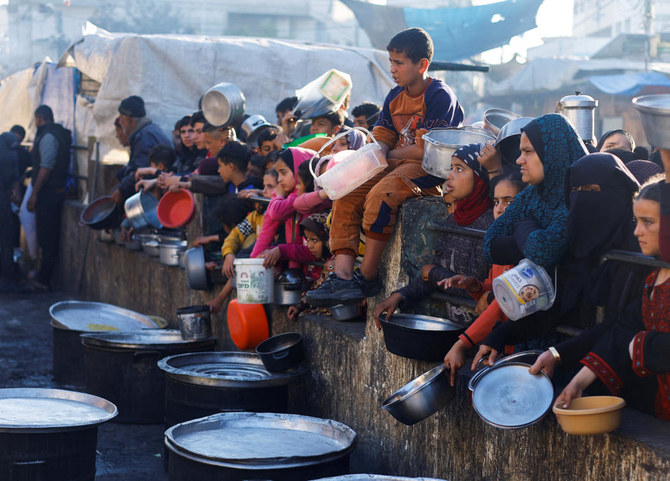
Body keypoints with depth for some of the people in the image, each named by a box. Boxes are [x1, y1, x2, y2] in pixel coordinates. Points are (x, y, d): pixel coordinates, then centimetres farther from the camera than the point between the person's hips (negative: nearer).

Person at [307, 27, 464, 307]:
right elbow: (381, 140, 13)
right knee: (346, 195, -12)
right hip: (397, 167, 8)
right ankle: (342, 276, -24)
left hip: (431, 172, -8)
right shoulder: (395, 97, 15)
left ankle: (367, 279, -23)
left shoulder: (440, 96, -11)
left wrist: (389, 156, -5)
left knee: (380, 195, -32)